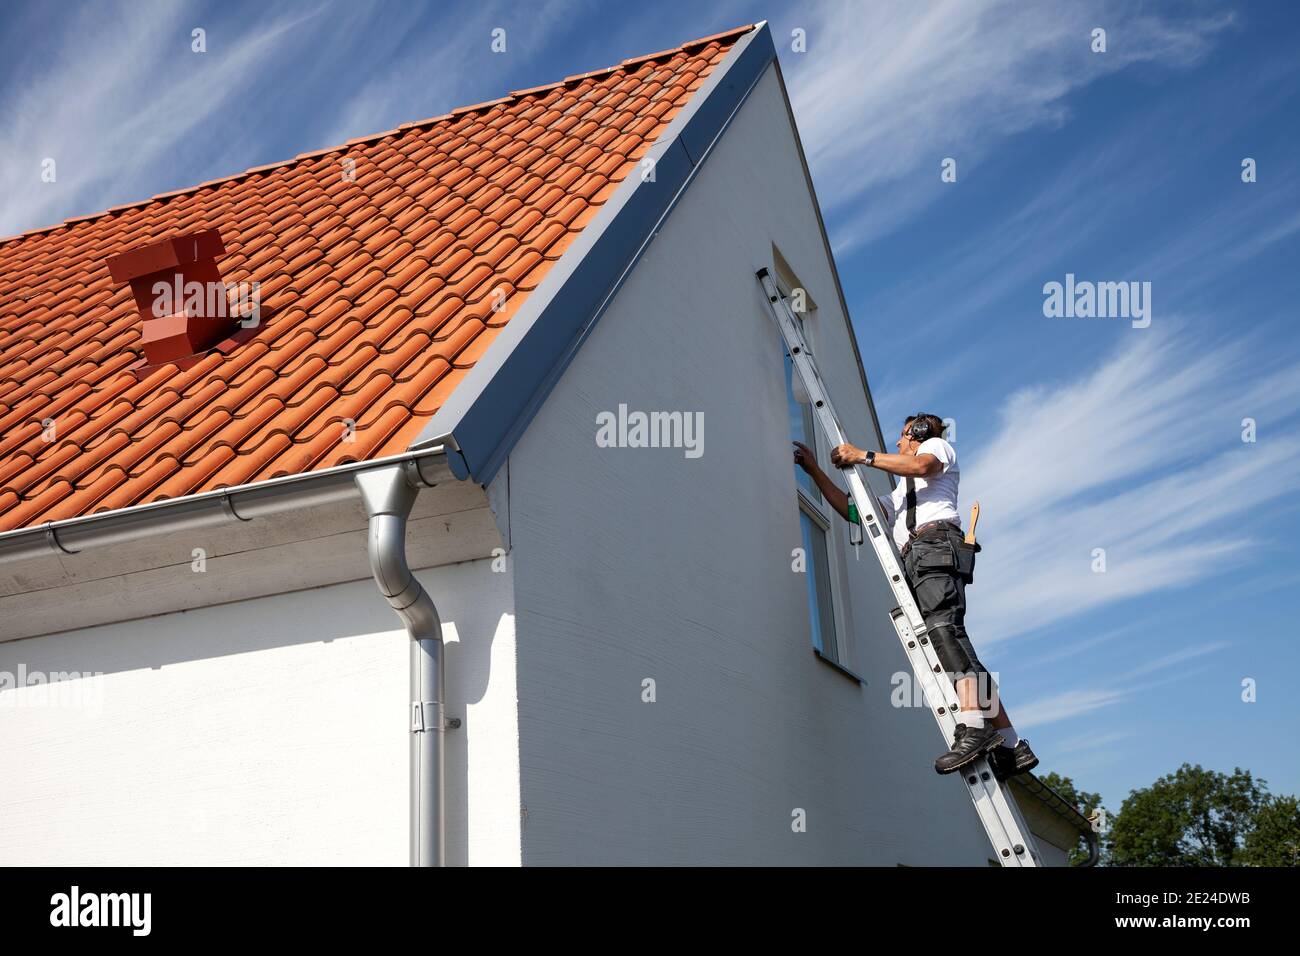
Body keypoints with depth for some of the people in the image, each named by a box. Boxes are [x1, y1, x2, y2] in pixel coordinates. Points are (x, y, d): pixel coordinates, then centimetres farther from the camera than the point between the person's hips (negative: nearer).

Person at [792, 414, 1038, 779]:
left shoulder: (938, 445, 22)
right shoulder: (899, 495, 44)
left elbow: (922, 465, -3)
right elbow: (852, 510, 36)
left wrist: (863, 456, 0)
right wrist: (815, 470, 35)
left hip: (936, 545, -8)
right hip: (915, 561, 8)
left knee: (942, 629, -30)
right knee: (956, 651, -5)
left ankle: (974, 724, -48)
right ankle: (1011, 746, -12)